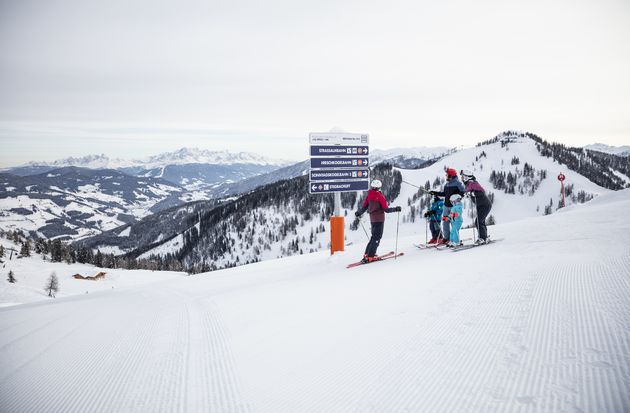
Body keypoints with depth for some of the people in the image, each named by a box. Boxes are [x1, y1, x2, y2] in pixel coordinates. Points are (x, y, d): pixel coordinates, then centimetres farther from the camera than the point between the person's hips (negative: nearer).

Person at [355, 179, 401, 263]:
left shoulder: (369, 195, 3)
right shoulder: (380, 196, -15)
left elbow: (364, 207, 7)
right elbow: (386, 209, -15)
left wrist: (358, 213, 22)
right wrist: (395, 209, -5)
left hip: (372, 219, 7)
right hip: (379, 219, -7)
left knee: (374, 236, 19)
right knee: (376, 238, -4)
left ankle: (367, 254, 17)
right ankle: (370, 256, -11)